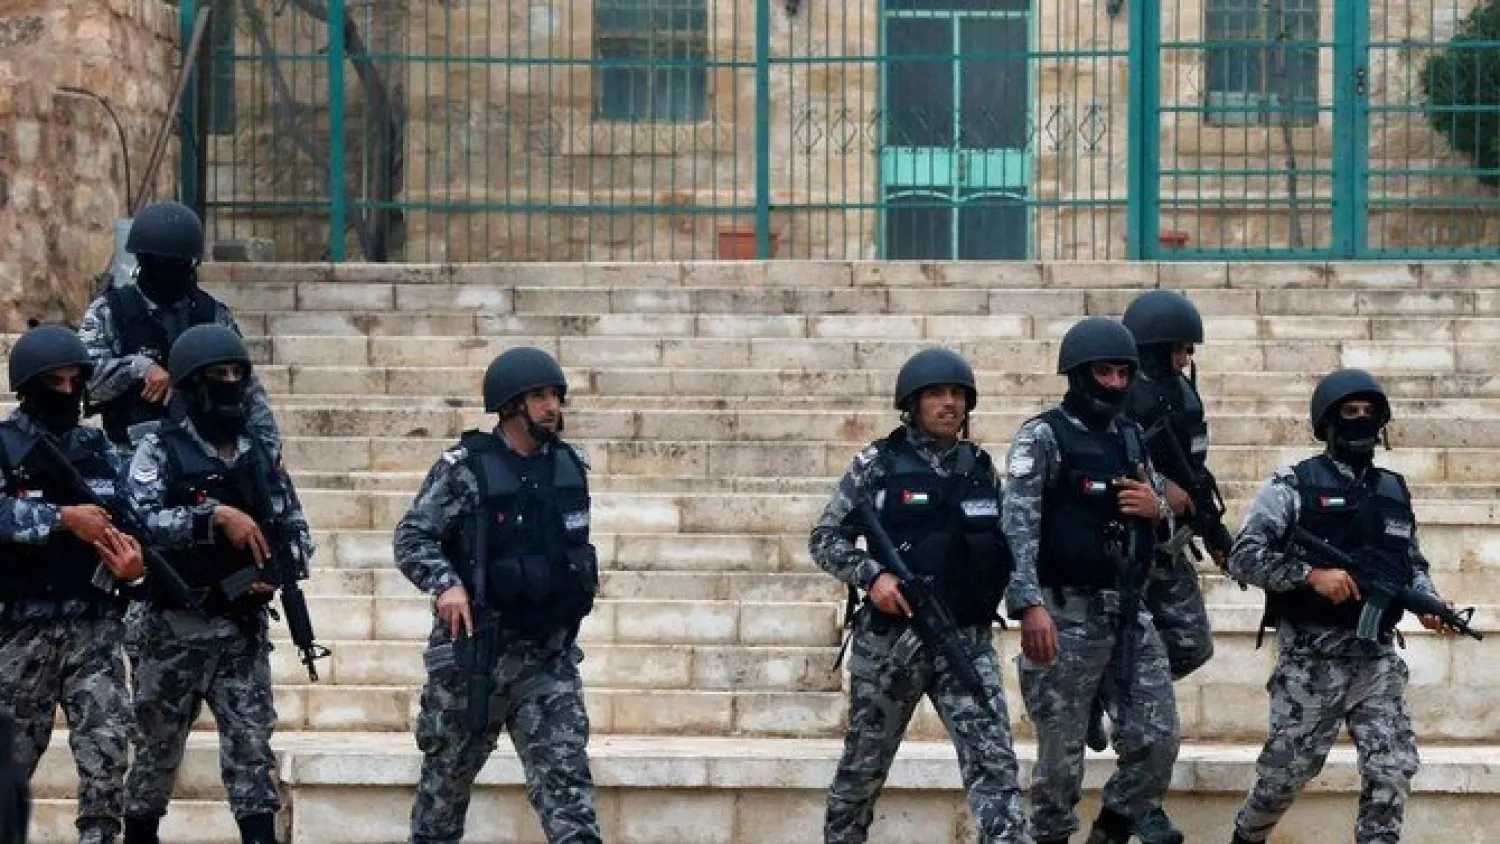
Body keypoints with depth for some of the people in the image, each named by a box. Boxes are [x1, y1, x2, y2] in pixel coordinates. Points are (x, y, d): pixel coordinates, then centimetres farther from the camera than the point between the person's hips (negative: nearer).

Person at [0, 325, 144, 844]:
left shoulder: (100, 452, 12)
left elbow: (125, 524, 11)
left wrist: (133, 563, -11)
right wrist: (64, 517, -25)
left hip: (94, 624, 3)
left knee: (108, 743, -10)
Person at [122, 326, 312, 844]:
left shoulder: (260, 457, 8)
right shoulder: (160, 451, -5)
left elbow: (299, 533, 13)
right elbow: (138, 523, -20)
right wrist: (215, 517, -27)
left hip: (243, 631, 3)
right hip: (175, 630, -3)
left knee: (252, 752, -3)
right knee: (157, 753, 9)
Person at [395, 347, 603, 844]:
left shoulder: (570, 467, 7)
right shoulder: (466, 469, -9)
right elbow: (412, 538, -11)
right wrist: (445, 584, -26)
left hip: (550, 655, 4)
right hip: (476, 653, -3)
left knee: (565, 775, -7)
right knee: (447, 775, 11)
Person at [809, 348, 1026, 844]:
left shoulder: (980, 467, 9)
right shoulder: (879, 464, -3)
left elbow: (1002, 546, 18)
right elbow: (825, 540, -2)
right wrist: (872, 575, -18)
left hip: (967, 640, 2)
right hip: (890, 639, -2)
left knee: (993, 761, -11)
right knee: (865, 764, 12)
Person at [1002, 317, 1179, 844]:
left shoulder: (1131, 438, 13)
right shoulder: (1042, 438, -6)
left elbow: (1165, 516, 23)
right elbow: (1017, 526, -17)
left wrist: (1157, 509, -2)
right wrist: (1029, 605, -30)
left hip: (1130, 615, 6)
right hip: (1067, 616, -6)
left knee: (1158, 741, 2)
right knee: (1062, 755, -1)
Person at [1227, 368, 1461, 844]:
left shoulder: (1395, 492, 12)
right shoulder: (1293, 487, -5)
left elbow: (1413, 564, 21)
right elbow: (1244, 558, -11)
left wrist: (1428, 602, 0)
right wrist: (1311, 574, -22)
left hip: (1378, 657, 4)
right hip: (1312, 657, -4)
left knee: (1394, 769, -5)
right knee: (1290, 768, 4)